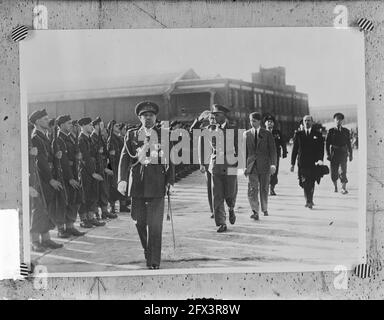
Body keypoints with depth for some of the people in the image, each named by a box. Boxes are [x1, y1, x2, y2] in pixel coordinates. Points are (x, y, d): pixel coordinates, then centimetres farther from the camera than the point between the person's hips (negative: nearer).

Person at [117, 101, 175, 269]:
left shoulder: (164, 134, 7)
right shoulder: (131, 135, 9)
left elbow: (170, 159, 8)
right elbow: (125, 157, 2)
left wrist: (170, 181, 0)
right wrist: (122, 179, -11)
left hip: (157, 185, -1)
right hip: (137, 184, 2)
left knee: (155, 224, -4)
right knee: (139, 221, 9)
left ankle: (154, 260, 3)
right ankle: (147, 248, 35)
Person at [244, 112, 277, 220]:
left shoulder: (267, 134, 4)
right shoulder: (246, 134, 9)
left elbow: (273, 150, 1)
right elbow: (245, 151, 12)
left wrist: (273, 164, -9)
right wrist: (245, 166, 9)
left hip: (264, 166, -1)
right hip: (252, 166, 1)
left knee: (264, 189, 8)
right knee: (252, 190, -10)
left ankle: (264, 209, 27)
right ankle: (255, 211, -9)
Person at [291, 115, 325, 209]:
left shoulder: (317, 134, 8)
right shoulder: (298, 134, 9)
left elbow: (321, 149, 3)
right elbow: (294, 149, 9)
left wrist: (320, 159, -14)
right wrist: (292, 163, 4)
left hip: (313, 163, 0)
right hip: (302, 163, 0)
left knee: (311, 183, -2)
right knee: (304, 183, -5)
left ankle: (309, 201, 10)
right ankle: (309, 201, 8)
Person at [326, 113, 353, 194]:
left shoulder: (346, 131, 8)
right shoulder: (331, 131, 3)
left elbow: (349, 143, 14)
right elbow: (327, 143, 1)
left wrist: (350, 154, 14)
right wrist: (328, 154, -8)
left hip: (343, 153, 0)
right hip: (334, 153, 0)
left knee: (343, 171, -12)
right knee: (333, 172, 5)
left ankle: (344, 188, -12)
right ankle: (335, 186, 28)